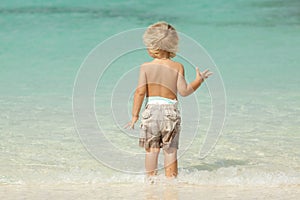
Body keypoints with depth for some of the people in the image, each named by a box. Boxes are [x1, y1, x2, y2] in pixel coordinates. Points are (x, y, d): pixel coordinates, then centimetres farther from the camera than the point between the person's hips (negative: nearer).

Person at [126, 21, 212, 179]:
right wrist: (199, 80, 10)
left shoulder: (146, 67, -4)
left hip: (151, 109, 0)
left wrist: (135, 115, -5)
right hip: (171, 111, 0)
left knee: (152, 149, 10)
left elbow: (140, 92, -9)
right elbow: (183, 91, -5)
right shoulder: (177, 67, -2)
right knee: (170, 150, 8)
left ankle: (151, 178, 12)